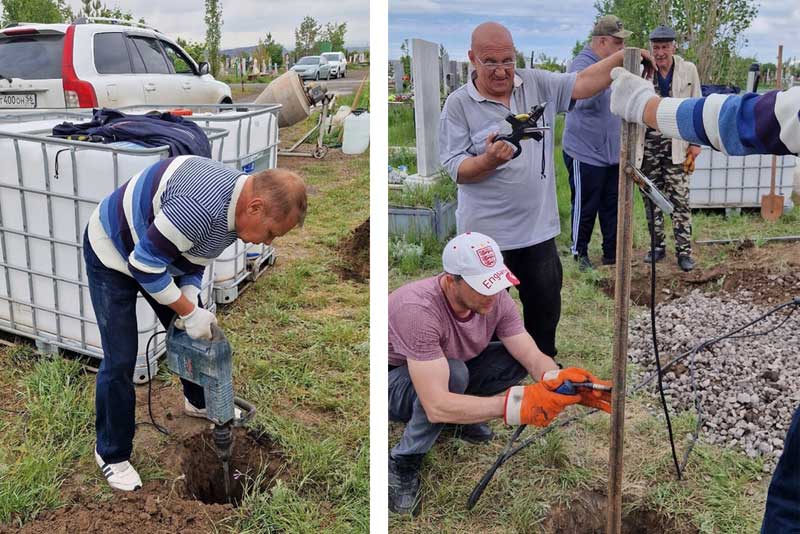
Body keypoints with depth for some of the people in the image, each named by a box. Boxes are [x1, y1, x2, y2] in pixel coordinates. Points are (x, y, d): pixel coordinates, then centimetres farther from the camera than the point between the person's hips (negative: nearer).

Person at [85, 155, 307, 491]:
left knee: (193, 334, 16)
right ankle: (111, 454, 13)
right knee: (120, 359, -7)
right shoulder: (203, 204, -40)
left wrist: (190, 298, -12)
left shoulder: (235, 207, -10)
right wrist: (189, 311, -25)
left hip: (152, 255, 8)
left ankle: (199, 402, 42)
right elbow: (144, 264, -33)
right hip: (112, 254, -8)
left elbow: (196, 255, 4)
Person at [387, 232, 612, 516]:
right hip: (396, 381, -6)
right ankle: (403, 462, -14)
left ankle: (459, 415, 8)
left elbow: (534, 358, -19)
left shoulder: (496, 300, -19)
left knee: (517, 358, -15)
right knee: (454, 373, -37)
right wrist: (515, 403, -50)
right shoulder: (419, 309, -39)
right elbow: (436, 406, -43)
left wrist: (563, 381, -42)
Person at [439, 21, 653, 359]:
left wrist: (621, 58, -22)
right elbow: (456, 169, -11)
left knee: (546, 305, 19)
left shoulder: (537, 84, 3)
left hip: (538, 227, 4)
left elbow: (581, 84, -7)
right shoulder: (458, 104, -8)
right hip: (486, 233, -4)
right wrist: (488, 160, -30)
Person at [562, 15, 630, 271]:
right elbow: (580, 98, -34)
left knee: (613, 206, 12)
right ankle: (579, 253, 18)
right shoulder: (582, 64, -15)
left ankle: (612, 254, 22)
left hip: (613, 154, 8)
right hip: (586, 154, -8)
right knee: (585, 208, 4)